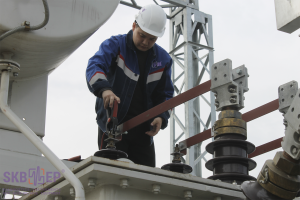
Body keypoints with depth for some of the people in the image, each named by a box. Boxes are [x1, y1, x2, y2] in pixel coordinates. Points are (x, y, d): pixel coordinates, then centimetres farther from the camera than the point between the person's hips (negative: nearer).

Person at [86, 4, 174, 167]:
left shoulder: (163, 59, 12)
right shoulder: (114, 45, -2)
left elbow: (165, 94, 16)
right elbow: (94, 66, -21)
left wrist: (161, 117, -4)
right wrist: (104, 89, -42)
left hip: (143, 130, 4)